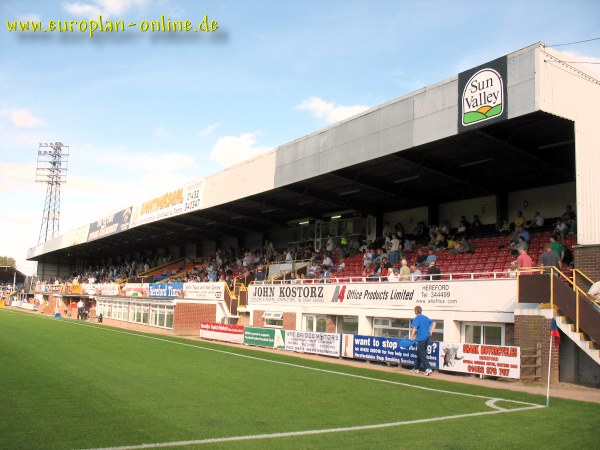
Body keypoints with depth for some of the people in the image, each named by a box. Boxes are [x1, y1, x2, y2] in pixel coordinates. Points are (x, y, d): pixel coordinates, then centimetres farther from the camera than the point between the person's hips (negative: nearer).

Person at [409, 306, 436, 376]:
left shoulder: (416, 318, -12)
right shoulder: (426, 317, 13)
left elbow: (414, 328, -23)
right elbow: (434, 323, 20)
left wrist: (412, 337, -21)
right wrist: (431, 331, 16)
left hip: (421, 339, -8)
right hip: (427, 338, 8)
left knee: (422, 355, -3)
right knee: (419, 353, 18)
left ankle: (428, 369, -14)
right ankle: (416, 369, 25)